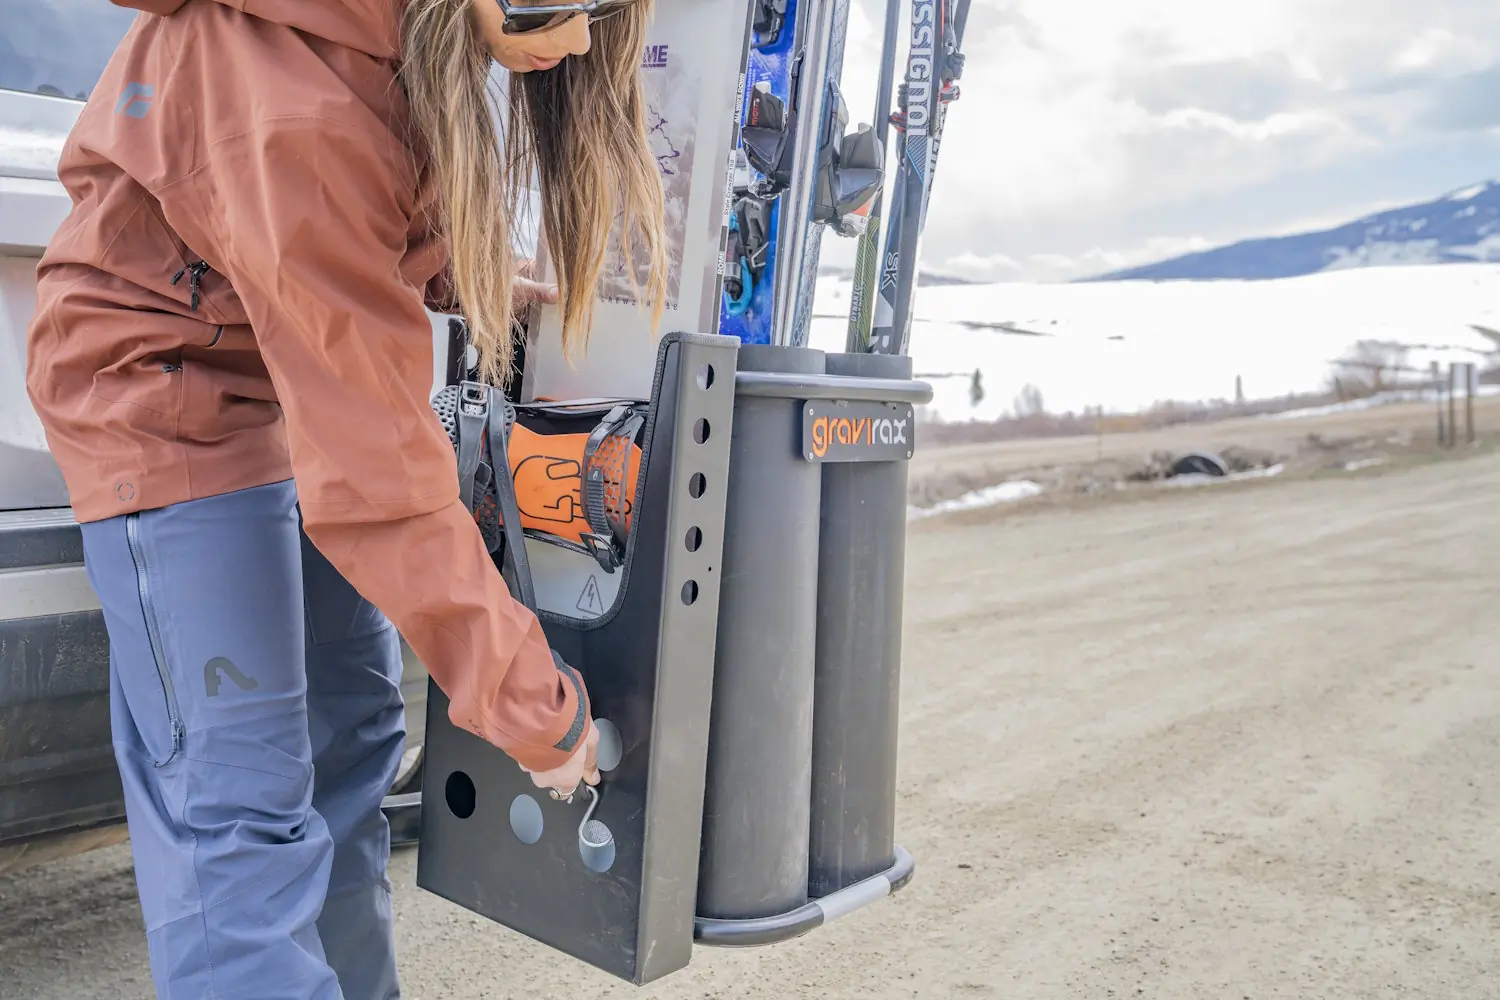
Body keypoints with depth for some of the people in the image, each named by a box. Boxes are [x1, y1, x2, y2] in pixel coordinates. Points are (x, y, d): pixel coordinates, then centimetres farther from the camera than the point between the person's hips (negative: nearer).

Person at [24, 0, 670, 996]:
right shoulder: (302, 114, -36)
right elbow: (378, 471, -35)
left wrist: (470, 275, -2)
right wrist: (534, 706, -27)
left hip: (307, 365, 8)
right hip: (169, 389, -8)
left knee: (353, 730, 11)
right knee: (240, 802, -10)